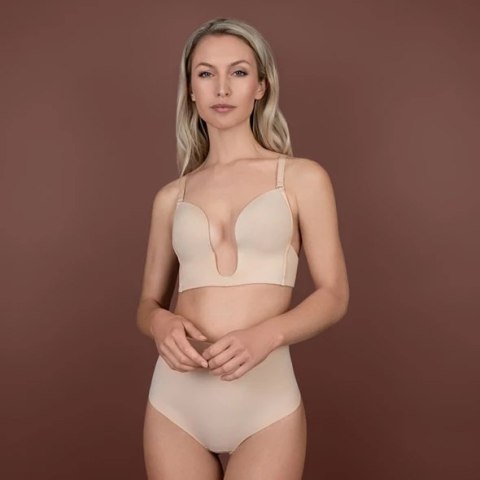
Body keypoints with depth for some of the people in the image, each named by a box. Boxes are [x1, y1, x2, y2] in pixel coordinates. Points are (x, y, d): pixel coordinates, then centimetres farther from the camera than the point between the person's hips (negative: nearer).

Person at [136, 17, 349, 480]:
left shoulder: (303, 177, 2)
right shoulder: (171, 196, 9)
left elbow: (333, 295, -1)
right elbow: (148, 304, 13)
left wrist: (266, 335, -19)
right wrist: (162, 324, -11)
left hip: (266, 401, -2)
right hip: (176, 399, 3)